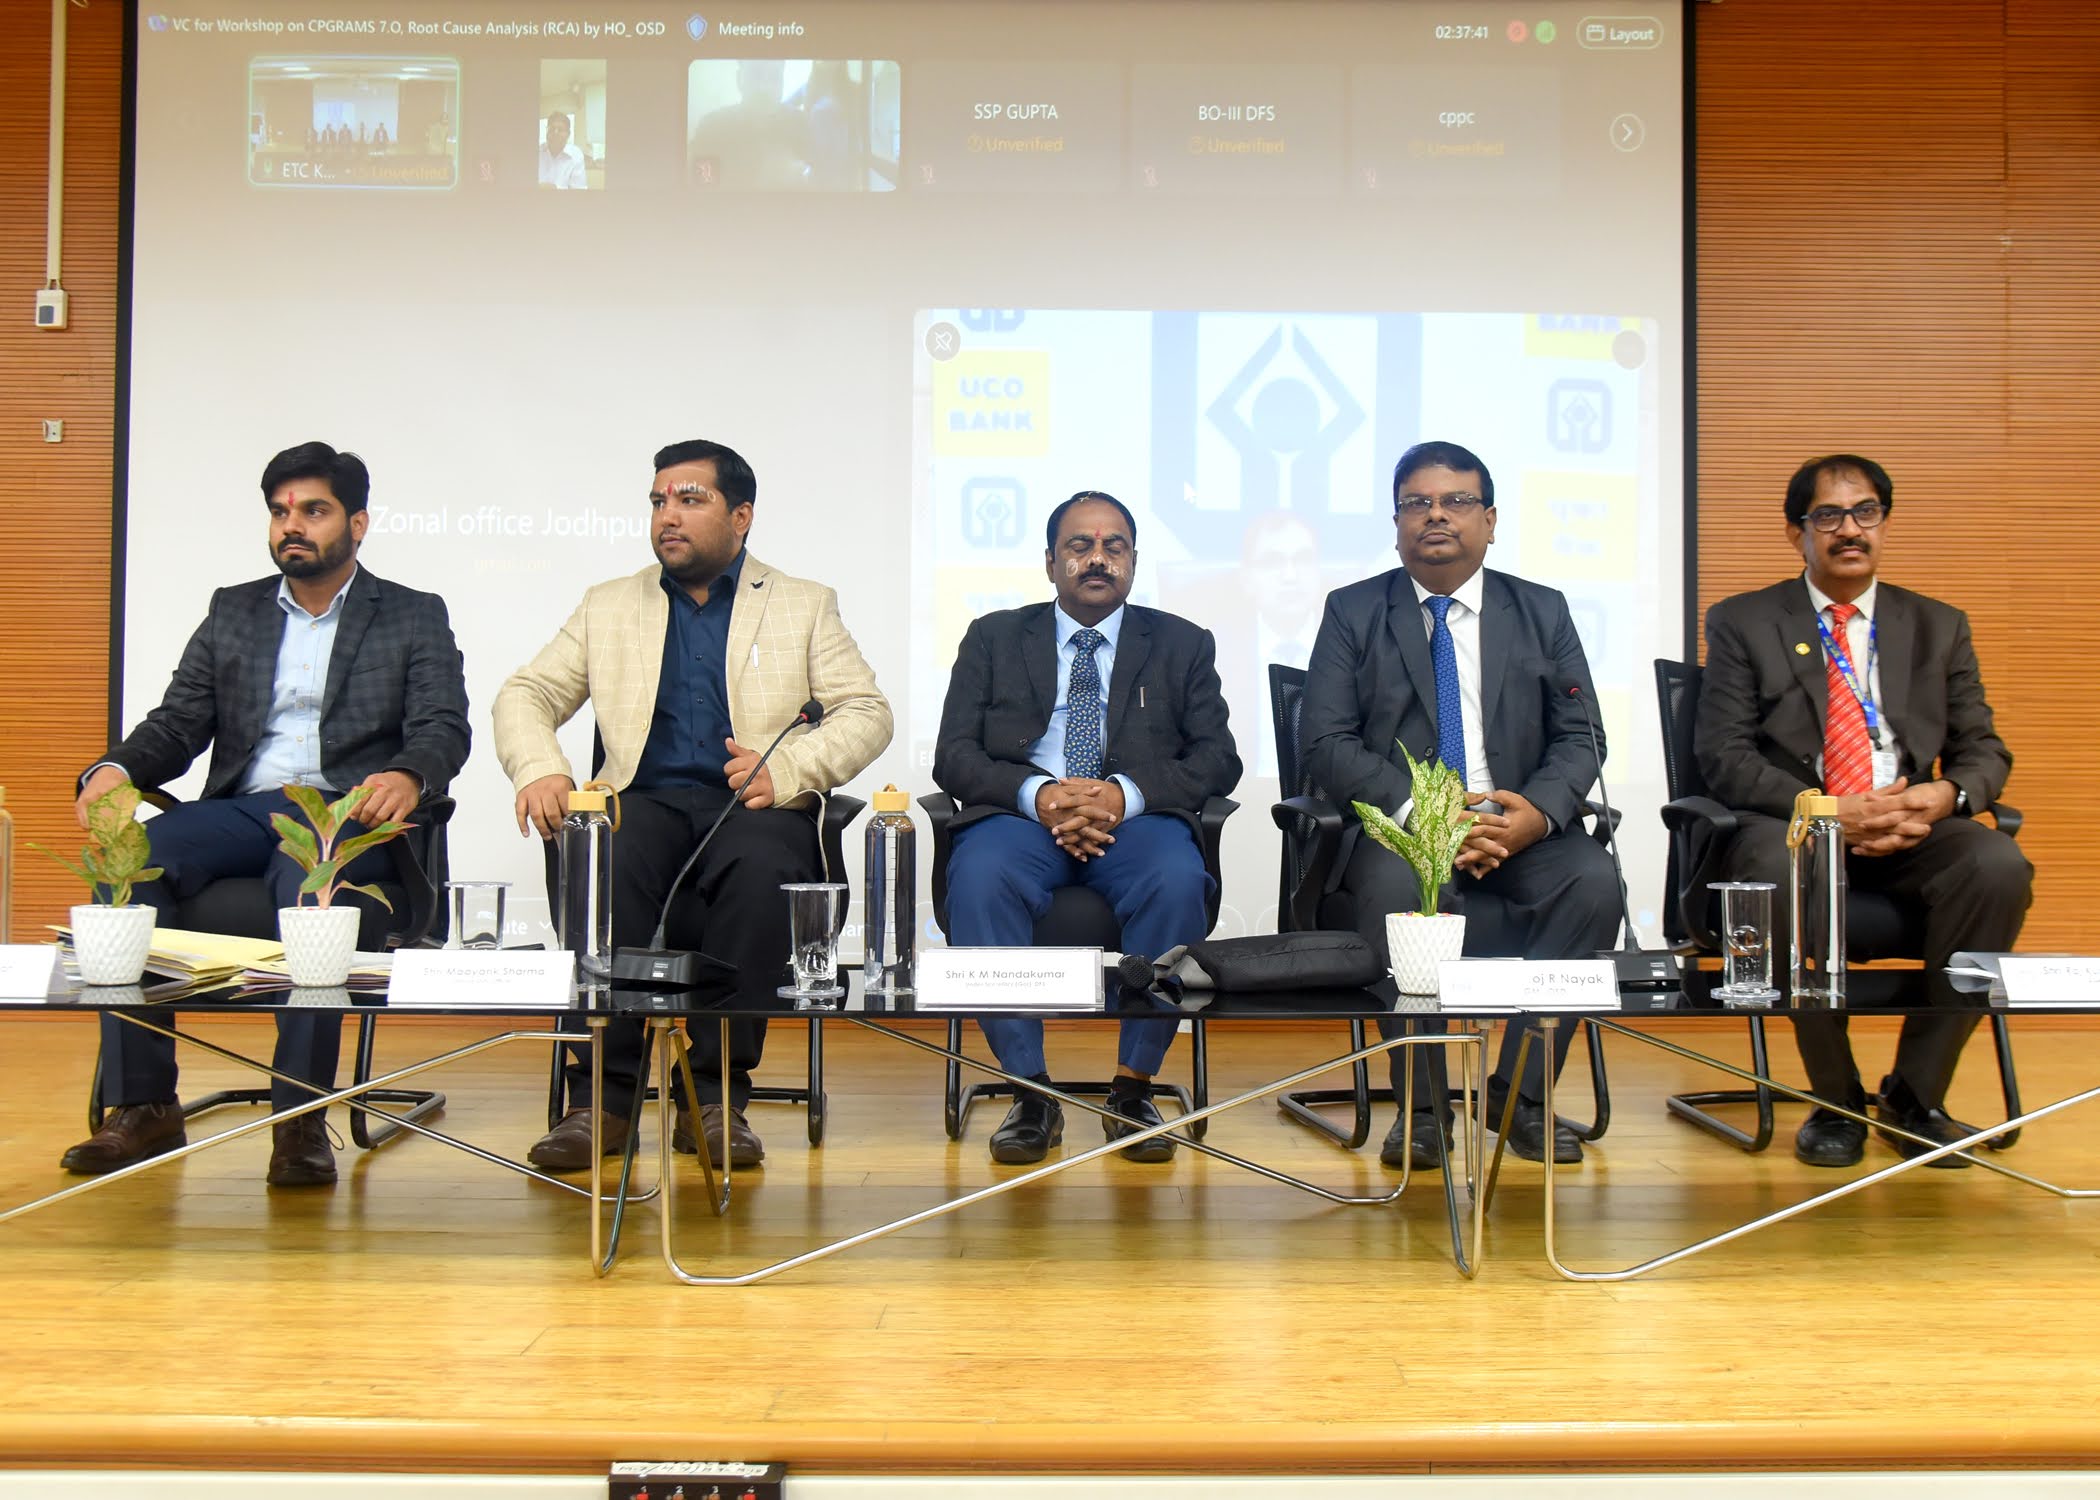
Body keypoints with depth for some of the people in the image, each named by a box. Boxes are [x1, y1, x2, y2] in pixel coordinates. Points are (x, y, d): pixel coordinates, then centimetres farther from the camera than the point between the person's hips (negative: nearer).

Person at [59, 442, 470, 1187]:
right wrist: (114, 769, -8)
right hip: (240, 810, 4)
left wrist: (407, 776, -27)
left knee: (309, 879, -38)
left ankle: (301, 1115, -33)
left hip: (346, 815, -3)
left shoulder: (415, 617, 13)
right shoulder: (233, 611, 23)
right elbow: (178, 723, 15)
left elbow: (444, 727, -2)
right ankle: (142, 1105, -22)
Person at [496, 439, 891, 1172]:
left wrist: (788, 768, -13)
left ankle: (715, 1096, -26)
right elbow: (526, 693, 15)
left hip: (754, 807, -1)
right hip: (645, 800, 2)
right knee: (605, 866, -33)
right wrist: (539, 770, -8)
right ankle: (601, 1094, -27)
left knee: (761, 870, -36)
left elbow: (868, 712, 6)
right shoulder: (608, 606, 22)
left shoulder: (805, 605, 16)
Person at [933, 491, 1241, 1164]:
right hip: (1021, 814, 0)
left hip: (1136, 817, 0)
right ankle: (1030, 1090, -23)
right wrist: (1037, 794, -14)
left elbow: (1217, 759, 6)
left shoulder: (1183, 644, 17)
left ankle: (1133, 1088, -20)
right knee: (978, 877, -34)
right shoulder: (993, 638, 17)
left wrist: (1126, 794, -13)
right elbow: (953, 755, 7)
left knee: (1178, 880, -34)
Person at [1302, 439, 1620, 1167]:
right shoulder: (1352, 612, 7)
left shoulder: (1542, 612, 14)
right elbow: (1329, 744, -3)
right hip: (1396, 828, -2)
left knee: (1594, 881, -28)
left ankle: (1520, 1093, -14)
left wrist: (1538, 812, -16)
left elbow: (1578, 739, 7)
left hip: (1519, 828, 2)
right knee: (1396, 886, -35)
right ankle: (1423, 1104, -19)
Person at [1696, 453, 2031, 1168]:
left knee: (1999, 864, -30)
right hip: (1790, 822, -2)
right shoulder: (1741, 623, 7)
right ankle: (1836, 1100, -17)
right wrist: (1828, 810, -18)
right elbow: (1722, 757, -3)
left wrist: (1943, 795, -14)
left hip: (1911, 828, 3)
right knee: (1785, 874, -38)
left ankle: (1916, 1093, -14)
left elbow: (1984, 751, 11)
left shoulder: (1939, 627, 17)